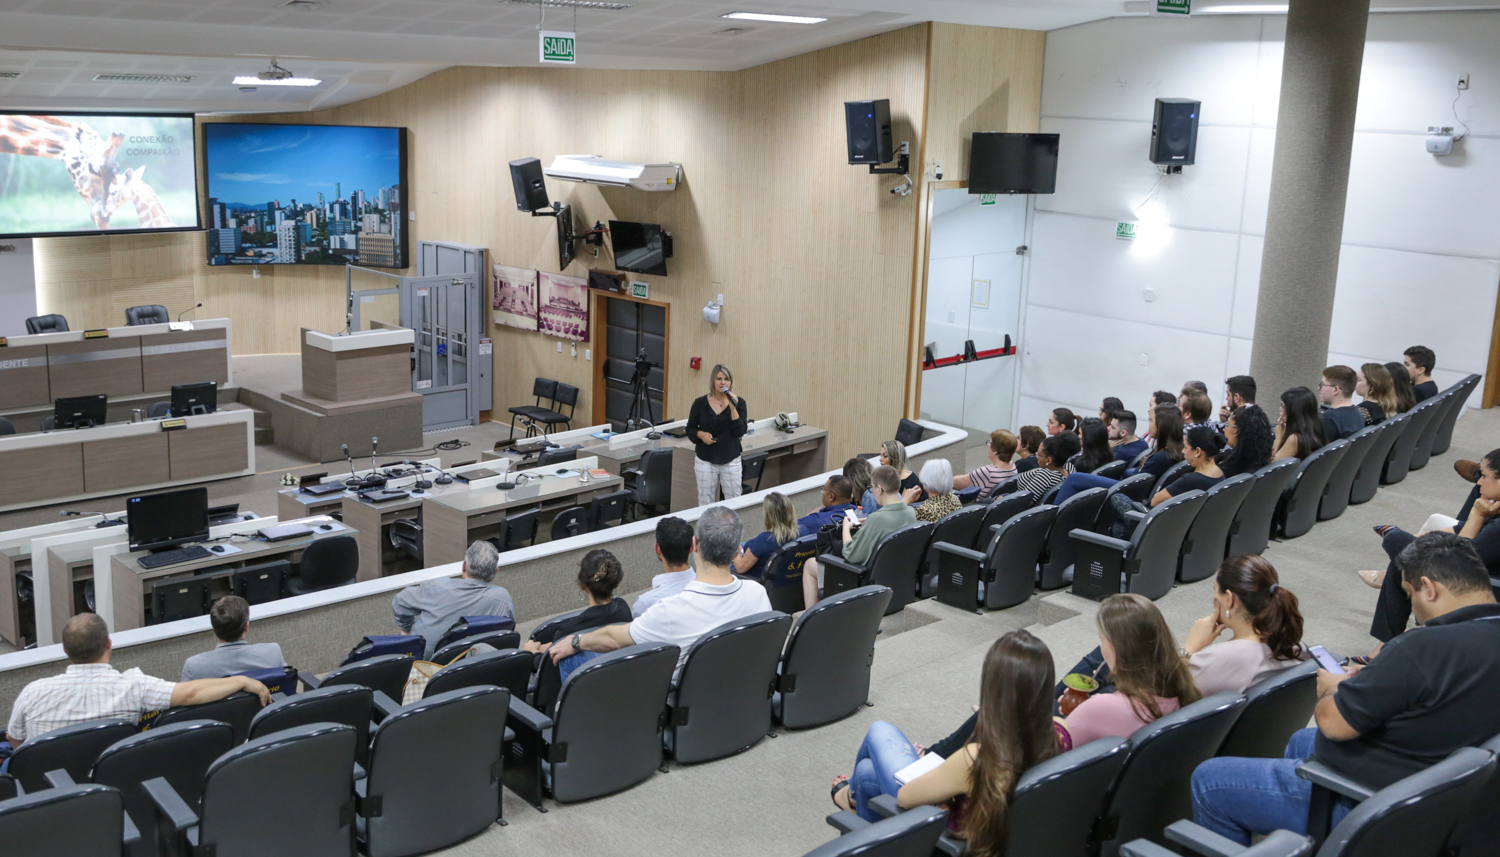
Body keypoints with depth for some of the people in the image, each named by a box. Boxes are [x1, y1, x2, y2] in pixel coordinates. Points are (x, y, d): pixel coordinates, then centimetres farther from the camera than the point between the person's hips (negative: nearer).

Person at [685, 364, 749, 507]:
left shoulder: (738, 402, -1)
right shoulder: (700, 403, -1)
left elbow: (740, 431, -11)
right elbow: (690, 429, 6)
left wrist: (733, 408, -20)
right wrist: (701, 434, -14)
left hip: (731, 460, 0)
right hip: (705, 459, 0)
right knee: (705, 502, 4)